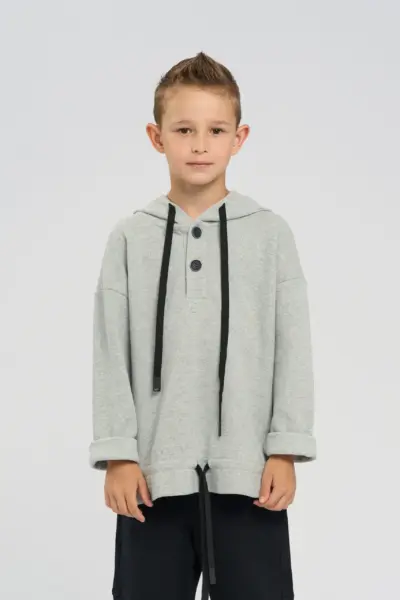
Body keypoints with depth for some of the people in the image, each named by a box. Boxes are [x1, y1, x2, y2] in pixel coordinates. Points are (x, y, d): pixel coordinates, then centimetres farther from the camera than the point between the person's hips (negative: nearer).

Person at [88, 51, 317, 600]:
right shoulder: (130, 237, 5)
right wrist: (118, 455, -3)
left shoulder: (271, 234, 3)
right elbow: (112, 353, 3)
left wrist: (285, 451, -3)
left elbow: (293, 348, 2)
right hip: (154, 471, 1)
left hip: (248, 472, -1)